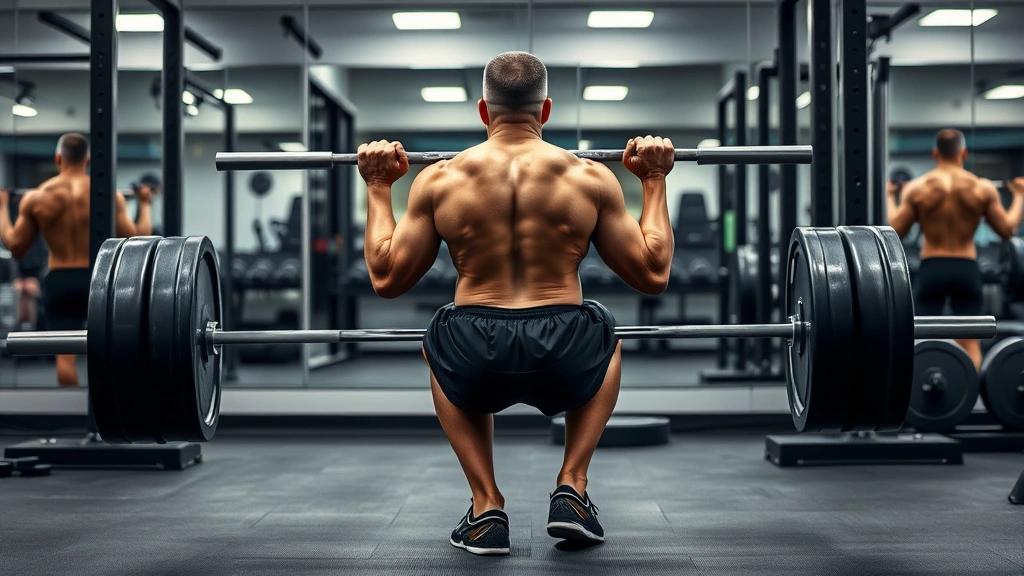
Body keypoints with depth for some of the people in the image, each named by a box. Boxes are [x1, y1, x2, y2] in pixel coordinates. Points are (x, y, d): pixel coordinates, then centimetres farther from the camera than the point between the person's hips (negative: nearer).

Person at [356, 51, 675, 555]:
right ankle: (572, 488, 19)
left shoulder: (439, 180, 5)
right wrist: (655, 182, 22)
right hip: (564, 363, 0)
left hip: (475, 364, 0)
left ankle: (486, 505, 20)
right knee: (604, 343, 37)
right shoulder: (590, 178, 5)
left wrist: (377, 188, 25)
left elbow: (386, 279, 13)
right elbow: (652, 276, 11)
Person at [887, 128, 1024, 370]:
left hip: (930, 270, -1)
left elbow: (895, 230, 0)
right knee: (969, 343, 6)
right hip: (967, 270, 1)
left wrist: (889, 198, 16)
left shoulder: (916, 187, -3)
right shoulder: (982, 187, -1)